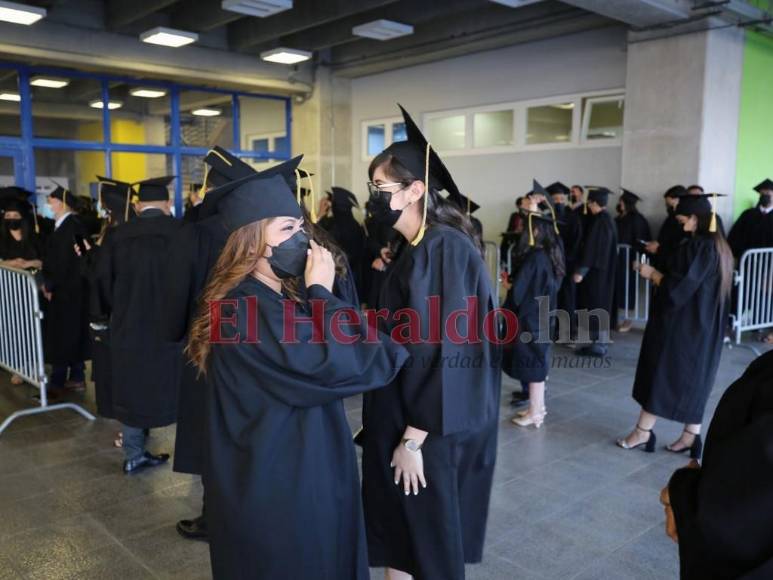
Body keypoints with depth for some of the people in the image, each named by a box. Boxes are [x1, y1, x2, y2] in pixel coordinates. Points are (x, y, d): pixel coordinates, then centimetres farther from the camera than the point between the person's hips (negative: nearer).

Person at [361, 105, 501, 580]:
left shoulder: (442, 250, -21)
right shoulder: (420, 248, 8)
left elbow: (443, 349, -24)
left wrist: (414, 439, -20)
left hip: (430, 432, -9)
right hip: (405, 417, 9)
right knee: (396, 530, 20)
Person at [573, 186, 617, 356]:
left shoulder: (599, 222, -19)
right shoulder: (607, 219, 11)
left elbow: (591, 248, -22)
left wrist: (580, 270, -19)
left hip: (596, 271, -10)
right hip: (604, 270, 10)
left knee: (595, 306, -3)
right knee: (600, 305, 14)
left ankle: (597, 345, 2)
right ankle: (600, 342, 20)